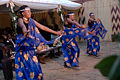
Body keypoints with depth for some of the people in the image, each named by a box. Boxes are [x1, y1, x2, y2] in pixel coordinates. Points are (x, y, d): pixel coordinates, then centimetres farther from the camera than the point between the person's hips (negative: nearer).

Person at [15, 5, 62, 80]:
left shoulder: (31, 21, 6)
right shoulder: (20, 20, -9)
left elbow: (42, 27, 7)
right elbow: (22, 25, -32)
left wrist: (55, 32, 5)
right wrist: (25, 31, -57)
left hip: (29, 46, 5)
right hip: (22, 46, -5)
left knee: (34, 64, 2)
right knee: (24, 65, -6)